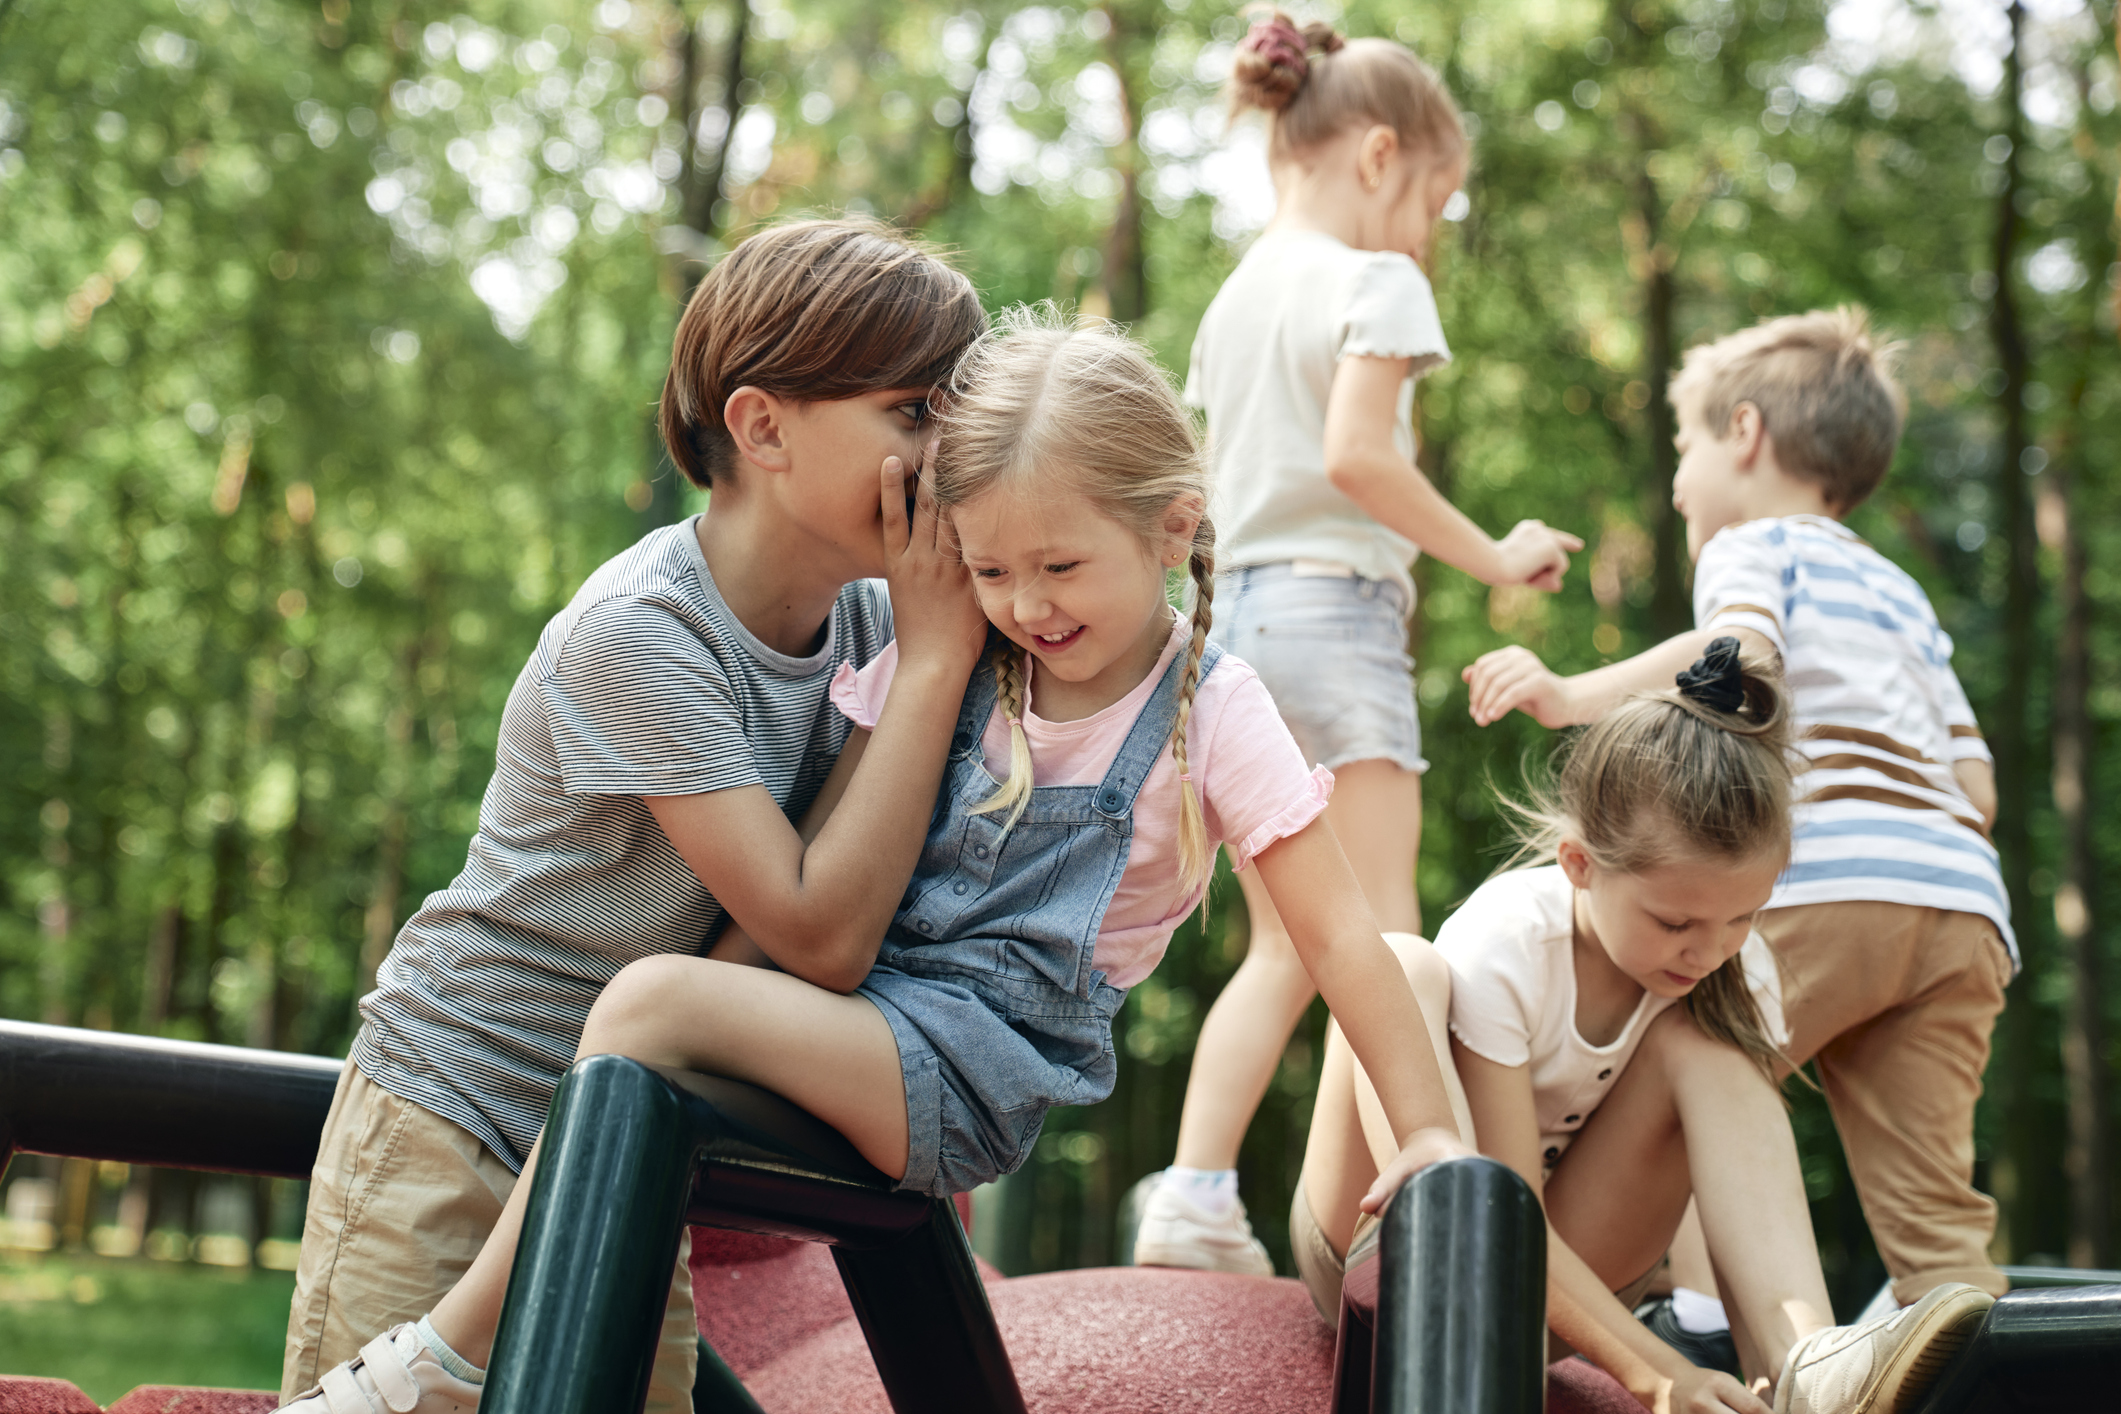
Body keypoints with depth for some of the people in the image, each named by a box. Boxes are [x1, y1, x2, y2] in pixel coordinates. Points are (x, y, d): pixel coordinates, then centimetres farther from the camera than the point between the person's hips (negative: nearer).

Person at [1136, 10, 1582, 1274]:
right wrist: (1492, 558, -14)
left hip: (1229, 615, 8)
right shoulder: (1373, 281, -5)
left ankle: (1195, 1196, 4)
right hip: (1331, 611, -8)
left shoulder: (1234, 297, 19)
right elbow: (1354, 455, -20)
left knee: (1286, 946, 11)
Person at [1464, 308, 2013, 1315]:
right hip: (1963, 907, 7)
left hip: (1827, 883, -7)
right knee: (1932, 1215, 2)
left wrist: (1572, 696, -20)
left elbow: (1741, 655, -12)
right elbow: (1976, 787, 26)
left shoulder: (1754, 544, 13)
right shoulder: (1903, 593, 34)